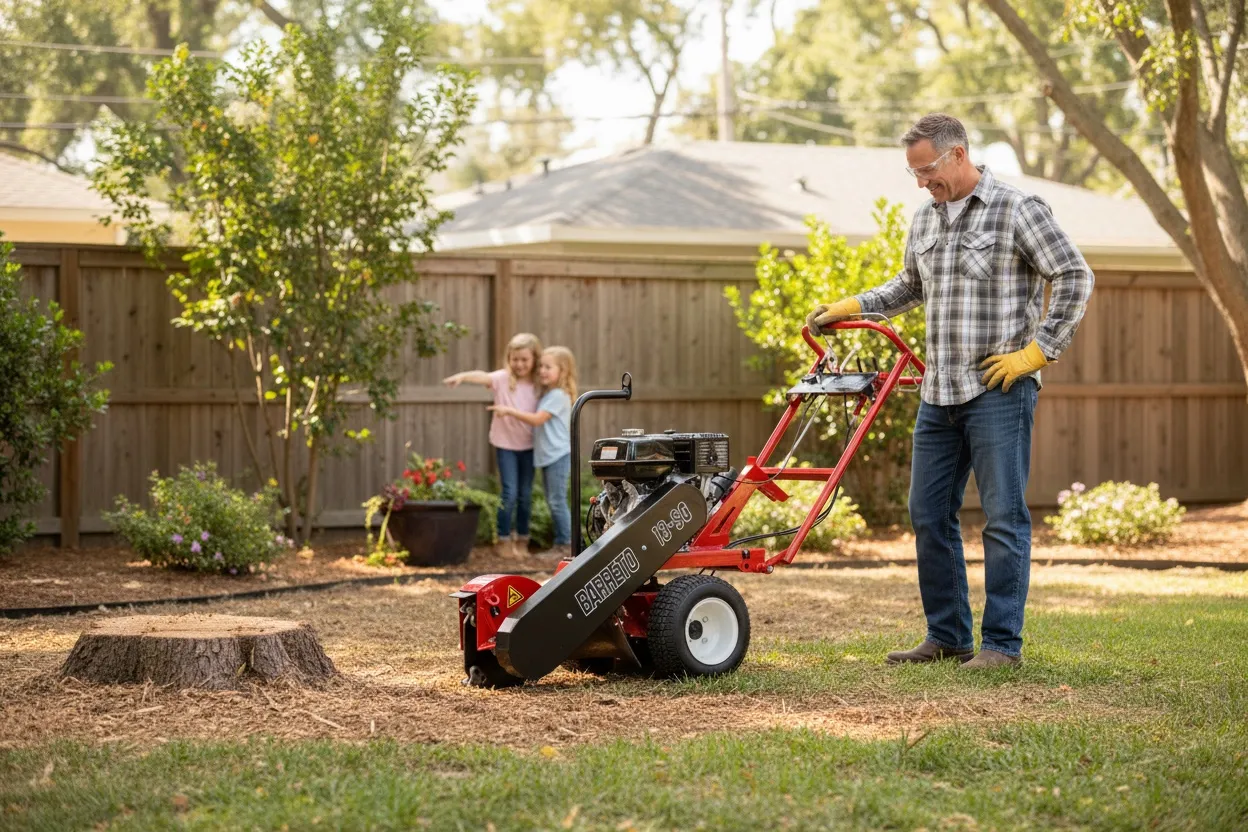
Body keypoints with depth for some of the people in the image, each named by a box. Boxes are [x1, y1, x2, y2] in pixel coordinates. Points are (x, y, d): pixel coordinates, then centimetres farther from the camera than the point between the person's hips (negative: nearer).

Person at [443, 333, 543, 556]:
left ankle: (522, 540, 21)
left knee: (526, 494, 8)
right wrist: (463, 376, -48)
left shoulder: (537, 385, -1)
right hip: (505, 444, -3)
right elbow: (483, 376, -30)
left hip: (528, 446, 3)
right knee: (510, 493, -6)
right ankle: (504, 540, 8)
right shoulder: (503, 379, -11)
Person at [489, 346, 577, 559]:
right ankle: (559, 543, 16)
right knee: (552, 502, 11)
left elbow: (537, 419, -19)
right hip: (546, 456, 10)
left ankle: (567, 545, -3)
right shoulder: (547, 394, 16)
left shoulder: (559, 396, -14)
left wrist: (509, 411, -18)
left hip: (558, 455, -10)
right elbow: (539, 421, 19)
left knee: (557, 501, -8)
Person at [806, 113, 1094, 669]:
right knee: (928, 514, 9)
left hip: (999, 391, -7)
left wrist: (1037, 350, -11)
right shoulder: (925, 219, 16)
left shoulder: (1018, 210, -6)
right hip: (938, 393, 8)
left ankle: (1001, 643, 0)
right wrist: (852, 307, 19)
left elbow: (1075, 278, -8)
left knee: (1004, 516, -5)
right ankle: (947, 636, 18)